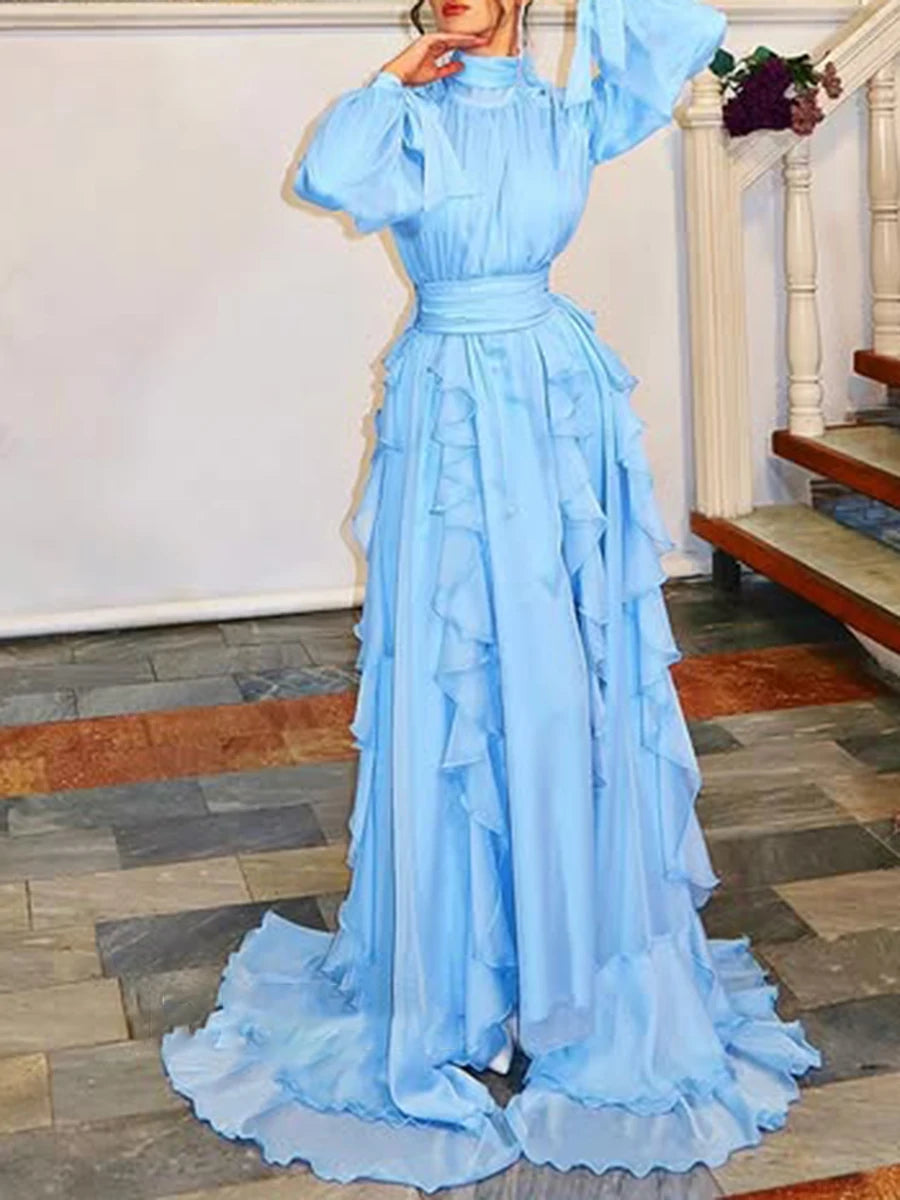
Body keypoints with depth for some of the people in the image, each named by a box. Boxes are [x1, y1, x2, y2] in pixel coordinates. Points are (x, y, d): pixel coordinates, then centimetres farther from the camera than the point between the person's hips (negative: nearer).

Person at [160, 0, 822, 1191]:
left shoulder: (567, 116, 6)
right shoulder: (412, 117, 3)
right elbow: (330, 176, -17)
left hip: (558, 403, 1)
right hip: (448, 414, -1)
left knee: (568, 671, 5)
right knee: (452, 678, 2)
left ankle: (583, 936, 21)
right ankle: (456, 946, 16)